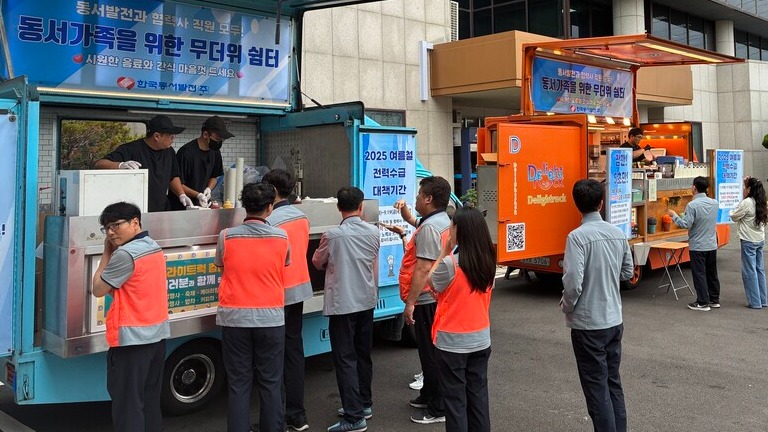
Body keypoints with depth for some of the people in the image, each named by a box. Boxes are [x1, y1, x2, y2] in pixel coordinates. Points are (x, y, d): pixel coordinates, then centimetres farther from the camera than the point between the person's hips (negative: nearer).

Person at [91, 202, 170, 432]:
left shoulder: (125, 254, -17)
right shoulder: (155, 248, 10)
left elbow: (98, 290, -7)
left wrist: (106, 253, -3)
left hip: (132, 338, -9)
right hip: (157, 334, 9)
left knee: (127, 402, 0)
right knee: (150, 400, 17)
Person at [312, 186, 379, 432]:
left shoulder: (333, 235, -14)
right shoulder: (373, 232, 0)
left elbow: (318, 263, 3)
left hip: (342, 304, -6)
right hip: (366, 301, 6)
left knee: (345, 359, -2)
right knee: (363, 355, 17)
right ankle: (364, 404, 30)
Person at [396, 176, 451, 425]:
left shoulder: (429, 228, -22)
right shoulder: (444, 221, 10)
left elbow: (423, 269, -26)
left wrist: (410, 303, -23)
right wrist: (406, 214, 25)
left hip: (425, 299, -10)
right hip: (437, 296, 10)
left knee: (430, 353, -2)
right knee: (430, 350, 20)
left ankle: (439, 409, 6)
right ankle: (428, 395, 34)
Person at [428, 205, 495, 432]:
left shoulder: (450, 264, -20)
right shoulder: (487, 262, -1)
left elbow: (431, 282, -3)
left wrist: (445, 252, -4)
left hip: (453, 343, -6)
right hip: (480, 340, 6)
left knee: (455, 400, 5)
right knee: (478, 396, 16)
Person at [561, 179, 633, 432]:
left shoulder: (578, 236, -18)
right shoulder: (618, 233, 2)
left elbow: (573, 282, -22)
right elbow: (628, 272, 13)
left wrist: (567, 307, -5)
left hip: (588, 323, -6)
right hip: (614, 320, 7)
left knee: (597, 389, 3)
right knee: (613, 383, 18)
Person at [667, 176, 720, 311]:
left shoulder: (692, 205, -19)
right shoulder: (714, 203, 3)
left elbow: (686, 224, -21)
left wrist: (674, 215, -7)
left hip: (697, 246, -7)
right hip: (712, 244, 7)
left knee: (699, 274, 1)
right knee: (712, 273, 16)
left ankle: (703, 303, 4)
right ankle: (714, 300, 24)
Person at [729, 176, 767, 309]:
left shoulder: (746, 203, -17)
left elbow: (734, 217, -8)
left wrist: (733, 211, 14)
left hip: (749, 242, -8)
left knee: (749, 272, -1)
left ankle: (755, 302, 3)